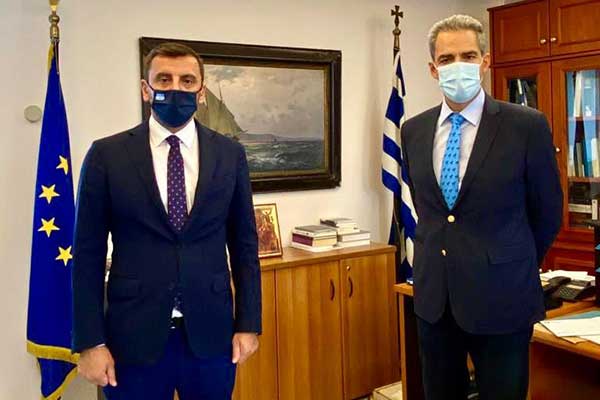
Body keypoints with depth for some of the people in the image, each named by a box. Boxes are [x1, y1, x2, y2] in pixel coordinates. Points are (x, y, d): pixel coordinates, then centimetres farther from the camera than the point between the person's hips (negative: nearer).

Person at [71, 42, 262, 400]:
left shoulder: (230, 154, 1)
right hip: (134, 337, -1)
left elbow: (244, 244, 5)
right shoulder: (107, 155, -3)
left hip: (211, 333, 2)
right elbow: (88, 253, -2)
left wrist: (248, 323, 3)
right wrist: (90, 342, -4)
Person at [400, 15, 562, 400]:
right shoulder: (414, 130, 3)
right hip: (434, 296, 4)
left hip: (500, 298, -4)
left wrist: (514, 268, 11)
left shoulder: (527, 126, -10)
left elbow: (547, 212, 0)